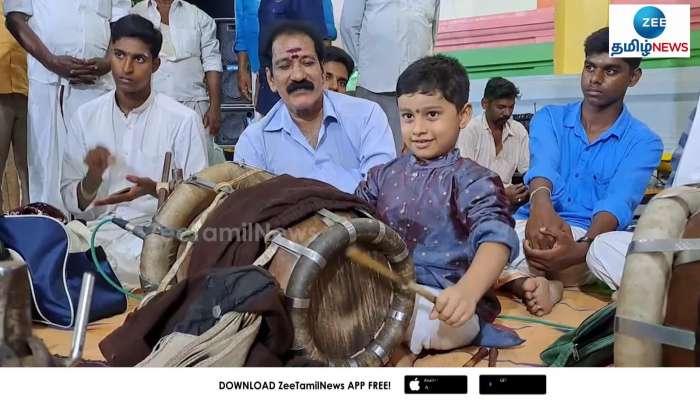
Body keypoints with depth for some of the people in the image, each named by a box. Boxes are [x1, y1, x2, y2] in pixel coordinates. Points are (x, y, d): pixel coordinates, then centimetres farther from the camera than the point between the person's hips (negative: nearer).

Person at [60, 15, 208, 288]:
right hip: (95, 229, 3)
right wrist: (93, 177, -14)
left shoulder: (183, 120, -5)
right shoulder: (85, 117, 7)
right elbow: (72, 202, 7)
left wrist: (154, 189, -21)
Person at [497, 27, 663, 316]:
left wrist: (580, 248, -37)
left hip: (591, 239, -1)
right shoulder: (549, 118, 10)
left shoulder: (644, 142, 5)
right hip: (533, 226, 2)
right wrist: (541, 204, -39)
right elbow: (542, 165, -12)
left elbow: (618, 202, -14)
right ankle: (539, 285, -49)